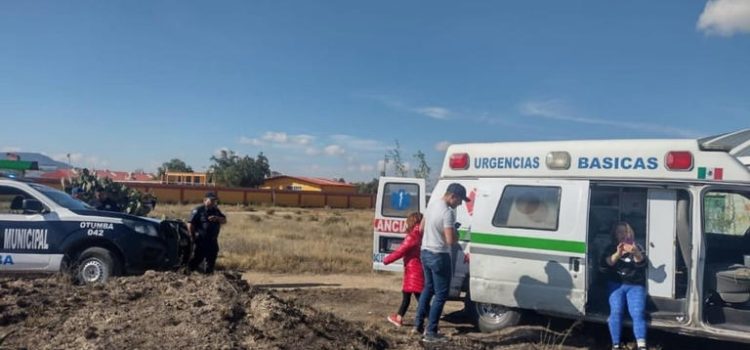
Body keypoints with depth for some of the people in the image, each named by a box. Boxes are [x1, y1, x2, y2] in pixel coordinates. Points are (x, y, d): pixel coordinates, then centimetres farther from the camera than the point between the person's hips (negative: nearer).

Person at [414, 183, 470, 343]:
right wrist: (456, 234, -7)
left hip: (425, 252, 9)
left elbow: (422, 228, 16)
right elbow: (451, 240, -26)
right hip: (439, 256, -9)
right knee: (441, 295, 1)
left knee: (428, 288, 22)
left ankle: (418, 324, 27)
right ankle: (431, 333, 5)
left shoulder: (432, 203, 6)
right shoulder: (448, 212, -23)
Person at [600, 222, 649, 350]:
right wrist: (617, 254, -26)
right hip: (616, 284, 0)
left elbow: (642, 263, -10)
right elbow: (605, 264, -7)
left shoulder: (636, 248, 10)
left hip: (635, 286, 0)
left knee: (638, 313, -19)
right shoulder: (611, 249, 11)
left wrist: (636, 253, -32)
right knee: (616, 311, -19)